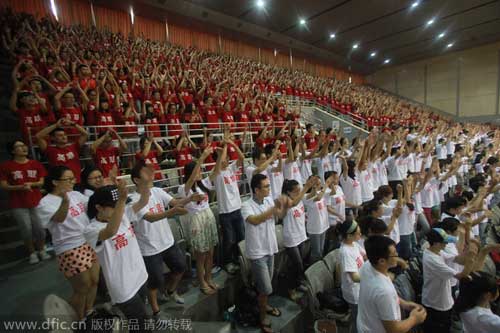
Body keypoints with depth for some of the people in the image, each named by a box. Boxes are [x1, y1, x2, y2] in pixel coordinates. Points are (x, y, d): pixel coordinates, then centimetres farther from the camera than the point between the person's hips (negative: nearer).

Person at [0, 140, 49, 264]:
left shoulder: (36, 164, 4)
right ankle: (32, 253, 19)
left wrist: (31, 184, -14)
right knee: (26, 229, -1)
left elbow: (41, 182, 6)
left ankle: (41, 250, 21)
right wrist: (20, 187, -18)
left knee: (40, 228, 0)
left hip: (36, 202, 2)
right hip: (18, 204, -2)